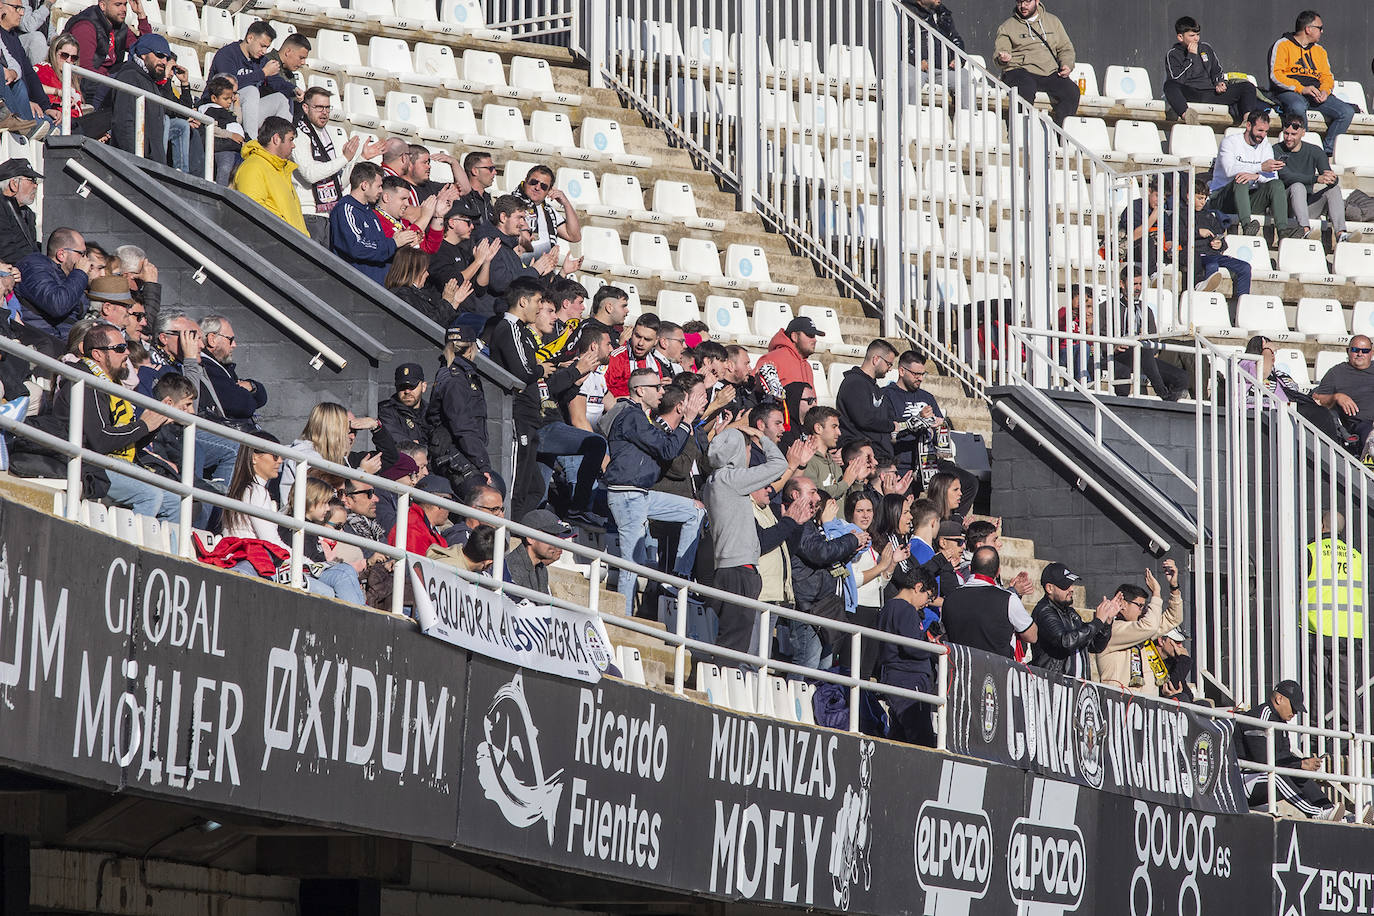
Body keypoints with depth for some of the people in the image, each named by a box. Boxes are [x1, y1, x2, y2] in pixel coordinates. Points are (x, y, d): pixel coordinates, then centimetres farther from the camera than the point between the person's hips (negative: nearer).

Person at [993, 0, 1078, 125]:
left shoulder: (1053, 21, 21)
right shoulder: (1007, 27, 12)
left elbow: (1065, 48, 23)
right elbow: (1000, 51, 3)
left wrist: (1067, 65, 2)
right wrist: (1003, 59, -22)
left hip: (1050, 73, 3)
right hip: (1020, 71, -3)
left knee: (1071, 90, -23)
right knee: (1026, 89, -37)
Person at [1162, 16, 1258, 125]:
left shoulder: (1206, 48, 18)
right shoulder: (1172, 55, 6)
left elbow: (1217, 70, 26)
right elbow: (1177, 80, -9)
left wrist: (1220, 83, 3)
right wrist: (1191, 56, -7)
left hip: (1210, 93, 4)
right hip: (1189, 94, -4)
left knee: (1248, 86, -12)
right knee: (1169, 85, -37)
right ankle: (1186, 115, -61)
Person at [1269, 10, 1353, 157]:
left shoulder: (1319, 50, 24)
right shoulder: (1283, 45, 3)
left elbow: (1328, 77, 21)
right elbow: (1276, 75, -9)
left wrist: (1325, 91, -4)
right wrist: (1301, 89, -20)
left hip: (1316, 94, 6)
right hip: (1289, 92, -6)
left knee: (1347, 112, -17)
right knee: (1298, 107, -42)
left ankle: (1327, 150, -18)